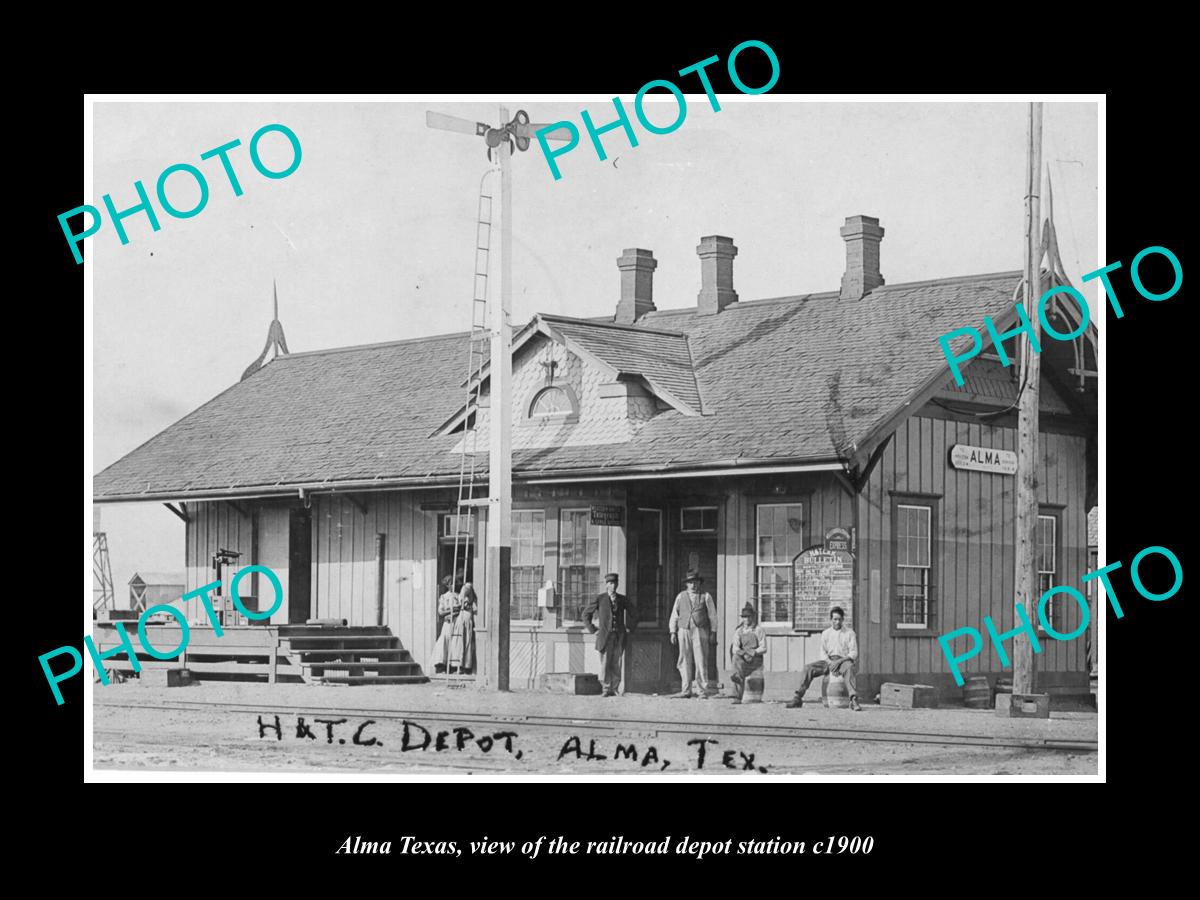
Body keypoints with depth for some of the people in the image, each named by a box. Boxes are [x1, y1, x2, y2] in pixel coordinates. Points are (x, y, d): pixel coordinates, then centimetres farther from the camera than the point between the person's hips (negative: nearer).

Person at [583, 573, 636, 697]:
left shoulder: (622, 599, 8)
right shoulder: (600, 599, 2)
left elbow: (634, 614, 21)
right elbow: (586, 613, 9)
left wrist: (629, 628, 12)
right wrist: (592, 629, 5)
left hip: (619, 636, 2)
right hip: (605, 636, -2)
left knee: (616, 665, 0)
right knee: (605, 664, -7)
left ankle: (614, 689, 4)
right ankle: (606, 689, -2)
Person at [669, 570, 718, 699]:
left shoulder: (706, 596, 7)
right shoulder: (680, 596, 12)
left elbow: (712, 616, 7)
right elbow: (674, 615, 13)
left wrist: (713, 633, 1)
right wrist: (673, 632, 6)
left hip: (700, 631, -2)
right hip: (684, 631, 2)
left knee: (701, 661, -7)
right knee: (685, 661, 1)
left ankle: (702, 691, -6)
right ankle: (686, 690, 5)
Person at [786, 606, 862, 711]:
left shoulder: (849, 633, 5)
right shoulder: (825, 633, 15)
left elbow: (853, 653, -3)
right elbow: (823, 652, 10)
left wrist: (839, 662, -19)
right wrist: (830, 663, -12)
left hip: (843, 660, -4)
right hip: (828, 660, 4)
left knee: (848, 668, -40)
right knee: (808, 668, -20)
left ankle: (854, 700, -54)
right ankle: (798, 698, -22)